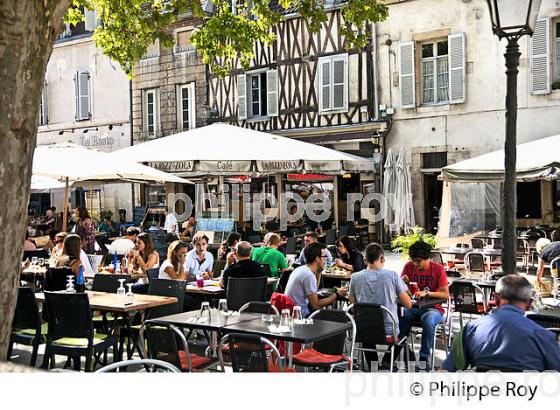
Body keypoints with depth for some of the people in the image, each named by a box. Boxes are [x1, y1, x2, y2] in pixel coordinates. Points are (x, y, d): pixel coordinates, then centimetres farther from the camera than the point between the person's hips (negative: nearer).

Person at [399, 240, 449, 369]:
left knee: (428, 322, -37)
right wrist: (402, 282, -15)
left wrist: (426, 293, -26)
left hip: (432, 308, -3)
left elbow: (446, 295, -12)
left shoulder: (437, 269, -6)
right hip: (412, 308, 3)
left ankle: (424, 358, -22)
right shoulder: (409, 267, 4)